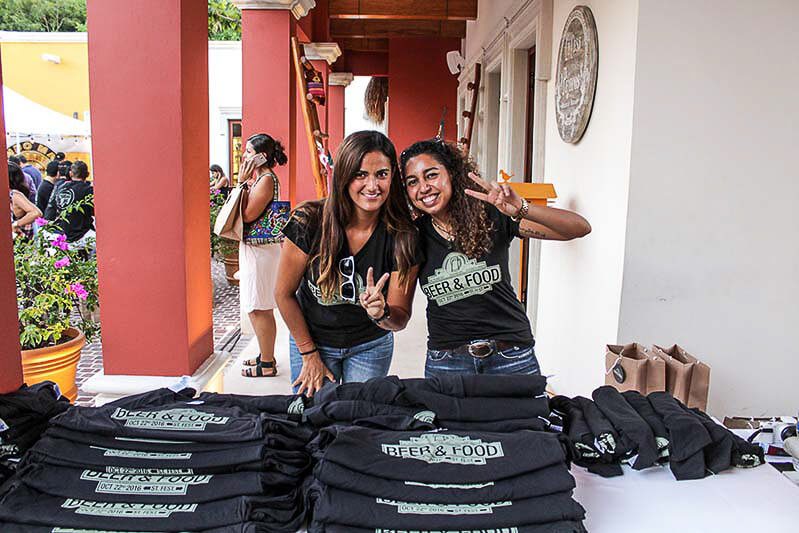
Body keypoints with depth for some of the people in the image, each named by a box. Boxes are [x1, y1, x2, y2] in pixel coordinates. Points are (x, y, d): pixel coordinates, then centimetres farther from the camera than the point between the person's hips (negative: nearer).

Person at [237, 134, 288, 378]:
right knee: (259, 308, 17)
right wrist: (245, 182, 8)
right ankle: (266, 355, 28)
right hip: (254, 247, 10)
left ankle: (267, 364, 7)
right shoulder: (260, 178, 14)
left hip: (260, 249, -10)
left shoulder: (266, 179, -16)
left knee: (259, 309, -3)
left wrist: (242, 182, -14)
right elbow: (247, 213, 13)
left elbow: (247, 215, -20)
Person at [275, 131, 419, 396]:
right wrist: (309, 354, -5)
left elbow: (401, 318, -13)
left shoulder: (402, 236, -19)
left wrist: (381, 313, -36)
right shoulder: (309, 221, -23)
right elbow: (284, 293, -10)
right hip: (312, 341, -1)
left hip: (371, 346, 1)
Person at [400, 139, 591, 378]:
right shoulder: (415, 235, -2)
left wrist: (523, 209, -29)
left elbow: (580, 228, -14)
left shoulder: (490, 217, -8)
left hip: (511, 358, -1)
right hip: (445, 361, 1)